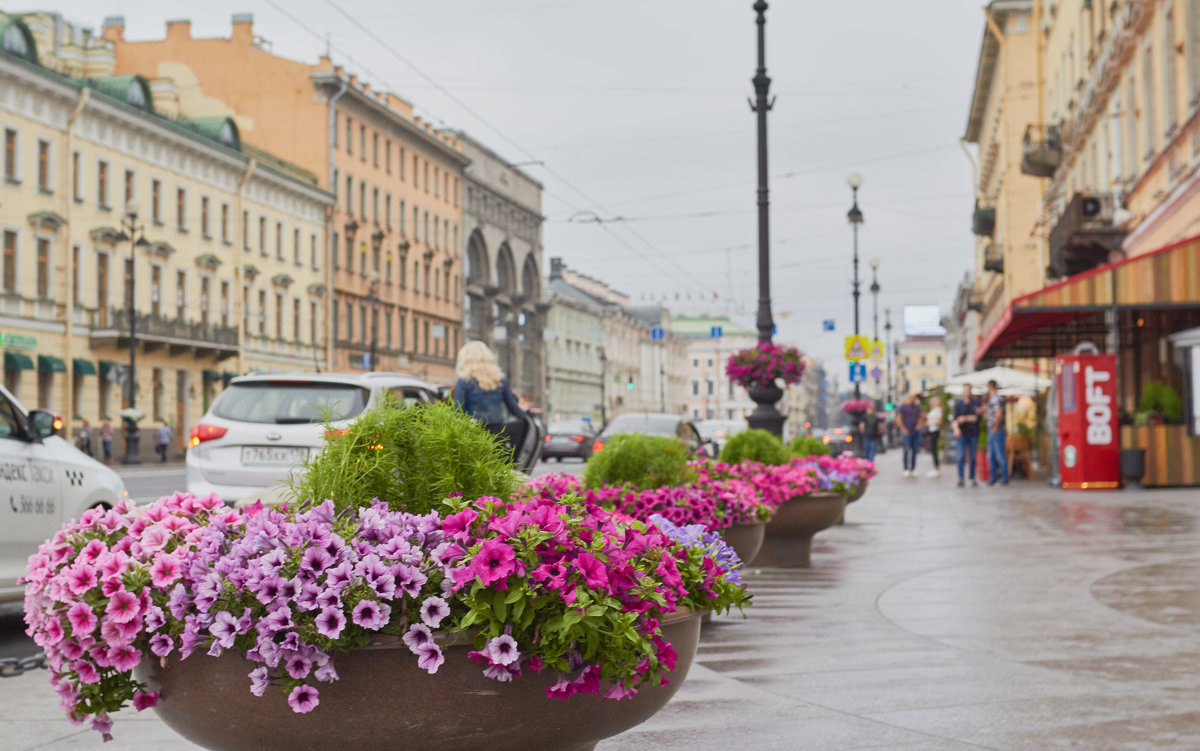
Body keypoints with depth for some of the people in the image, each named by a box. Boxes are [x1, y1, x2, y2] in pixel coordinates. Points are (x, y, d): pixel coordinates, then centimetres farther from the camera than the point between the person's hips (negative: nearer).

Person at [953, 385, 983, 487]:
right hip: (962, 434, 0)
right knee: (961, 456, -8)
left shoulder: (976, 403, 5)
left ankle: (972, 479, 7)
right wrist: (956, 428, -21)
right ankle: (960, 479, -8)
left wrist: (965, 418, -8)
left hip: (973, 434, 0)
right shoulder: (958, 404, 6)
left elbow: (977, 418, -3)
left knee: (973, 457, 2)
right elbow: (955, 418, -4)